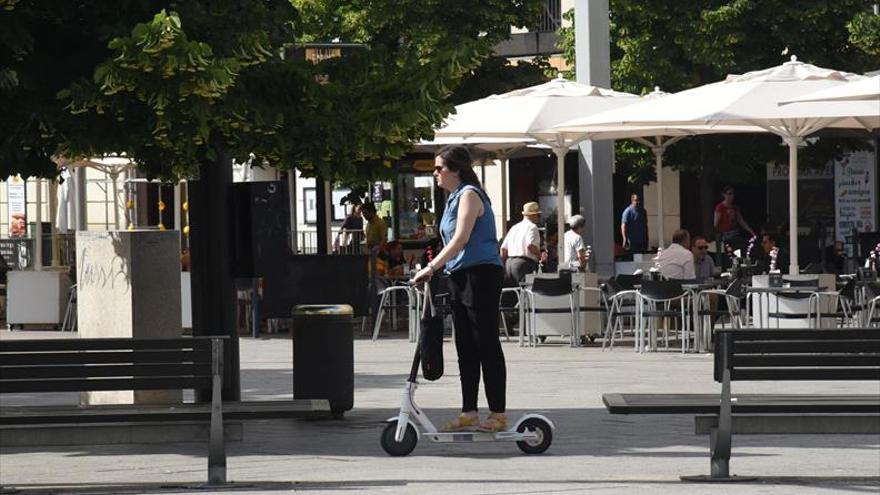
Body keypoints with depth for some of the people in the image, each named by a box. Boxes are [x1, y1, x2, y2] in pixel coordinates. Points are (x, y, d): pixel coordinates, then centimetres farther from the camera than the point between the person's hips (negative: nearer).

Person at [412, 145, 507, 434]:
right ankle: (469, 413, 13)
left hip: (481, 274, -10)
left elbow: (461, 238, -21)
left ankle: (498, 413, -3)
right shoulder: (454, 198, 18)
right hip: (460, 277, 10)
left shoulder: (469, 195, -11)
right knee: (466, 350, 10)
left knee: (486, 346, -6)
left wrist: (431, 267, -24)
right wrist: (435, 269, 16)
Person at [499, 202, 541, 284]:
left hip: (509, 263, 8)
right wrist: (540, 255, -5)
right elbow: (530, 245, -19)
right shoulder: (532, 227, -3)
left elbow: (503, 249, 20)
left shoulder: (514, 228, 20)